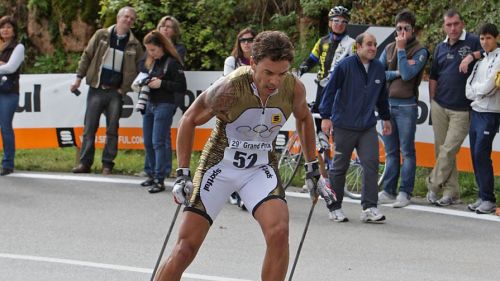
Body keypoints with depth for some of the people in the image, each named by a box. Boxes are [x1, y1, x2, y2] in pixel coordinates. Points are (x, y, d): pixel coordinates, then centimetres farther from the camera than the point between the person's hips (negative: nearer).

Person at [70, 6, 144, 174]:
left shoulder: (134, 45, 3)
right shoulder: (101, 35, 2)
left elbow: (137, 69, 4)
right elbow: (87, 56, 6)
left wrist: (124, 89, -4)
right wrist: (79, 78, 1)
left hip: (115, 92, 0)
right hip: (96, 89, 0)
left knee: (112, 130, 2)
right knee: (89, 128, 0)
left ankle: (107, 165, 9)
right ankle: (85, 163, 5)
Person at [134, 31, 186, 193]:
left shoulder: (172, 63, -9)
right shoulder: (152, 63, 15)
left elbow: (182, 87, -13)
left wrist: (161, 84, -16)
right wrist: (144, 83, 5)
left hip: (164, 105, -8)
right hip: (150, 105, 8)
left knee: (158, 142, -11)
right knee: (148, 142, 11)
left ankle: (160, 180, -10)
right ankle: (154, 175, 23)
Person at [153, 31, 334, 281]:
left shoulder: (294, 89, -15)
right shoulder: (230, 87, -25)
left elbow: (304, 118, 11)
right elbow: (189, 120, -9)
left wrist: (311, 167, 12)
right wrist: (182, 174, -12)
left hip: (261, 167, 2)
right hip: (219, 164, -2)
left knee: (279, 232, -23)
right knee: (185, 248, -6)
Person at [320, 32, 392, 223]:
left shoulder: (379, 68, 7)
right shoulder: (345, 66, -9)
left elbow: (382, 95, 20)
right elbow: (330, 90, -8)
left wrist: (386, 118, 26)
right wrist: (325, 116, -11)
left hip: (368, 128, 4)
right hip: (344, 127, -4)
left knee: (371, 164, -7)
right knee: (339, 167, 5)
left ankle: (369, 208, -4)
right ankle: (334, 208, 17)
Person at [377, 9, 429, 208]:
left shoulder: (420, 51, -3)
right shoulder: (389, 49, 12)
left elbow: (407, 75, -17)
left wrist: (401, 50, -12)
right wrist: (396, 73, -11)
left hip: (406, 106, -5)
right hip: (387, 103, 5)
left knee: (407, 151, -2)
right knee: (390, 151, 9)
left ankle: (405, 193, 1)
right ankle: (388, 191, 13)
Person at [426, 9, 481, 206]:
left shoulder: (473, 42, -2)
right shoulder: (441, 48, 14)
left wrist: (472, 56, -15)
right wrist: (432, 101, 14)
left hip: (462, 109, -5)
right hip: (440, 106, 5)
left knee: (448, 151, -10)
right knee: (441, 150, 5)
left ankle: (433, 185, 2)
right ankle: (451, 192, 12)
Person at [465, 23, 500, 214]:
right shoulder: (481, 60, 16)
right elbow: (469, 91, 9)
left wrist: (475, 88, 1)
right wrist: (480, 90, -8)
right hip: (475, 112, 8)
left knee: (482, 154, -13)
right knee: (475, 155, 7)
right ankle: (483, 196, 13)